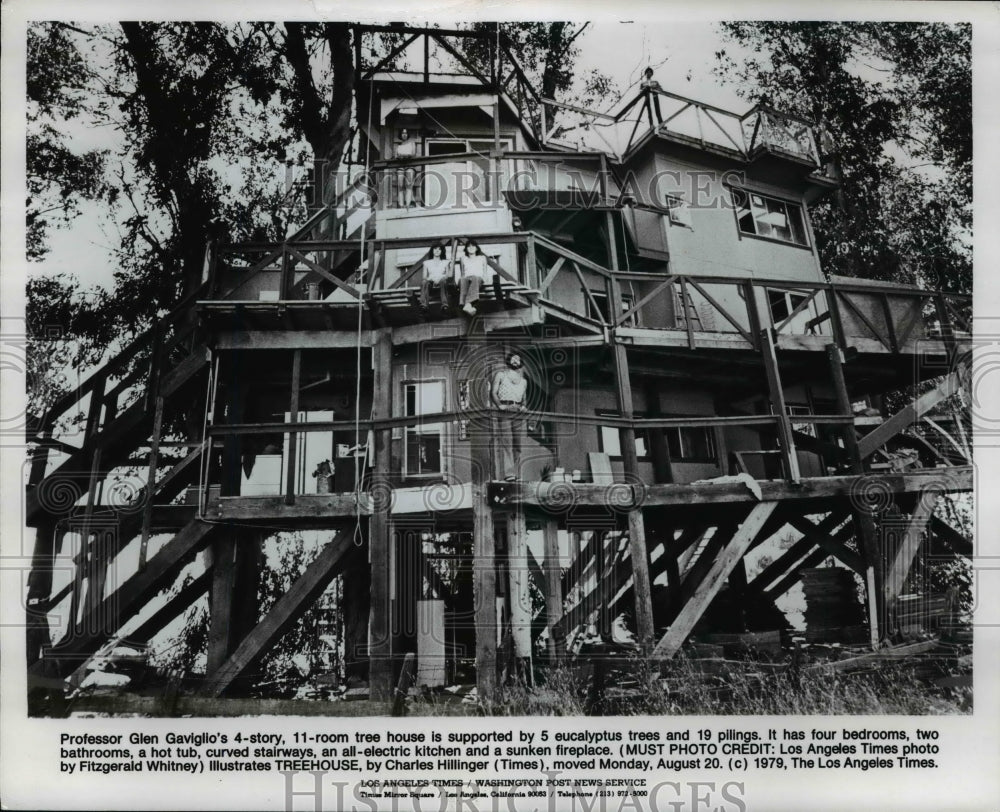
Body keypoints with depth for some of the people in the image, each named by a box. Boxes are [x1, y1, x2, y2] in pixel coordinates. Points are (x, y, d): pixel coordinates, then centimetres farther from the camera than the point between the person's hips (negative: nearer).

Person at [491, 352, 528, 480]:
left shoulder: (523, 380, 22)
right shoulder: (500, 374, 10)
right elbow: (493, 393, 1)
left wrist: (523, 406, 3)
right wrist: (499, 405, -13)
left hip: (518, 413, 5)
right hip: (503, 412, -5)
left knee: (517, 444, -1)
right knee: (505, 443, -12)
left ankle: (514, 473, 3)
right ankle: (508, 473, -15)